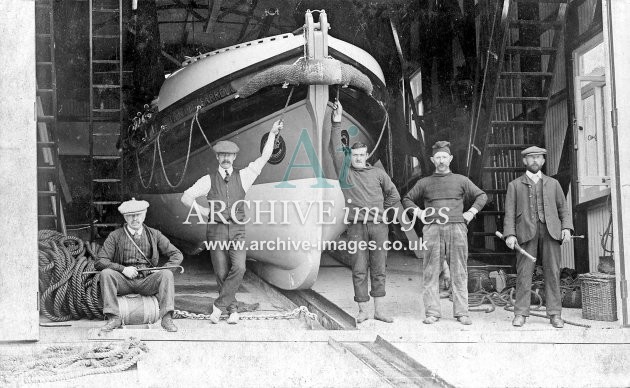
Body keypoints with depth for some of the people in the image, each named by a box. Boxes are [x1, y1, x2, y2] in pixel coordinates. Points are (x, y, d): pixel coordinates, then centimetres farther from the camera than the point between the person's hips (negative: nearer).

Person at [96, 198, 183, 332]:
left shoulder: (154, 235, 12)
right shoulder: (115, 236, 7)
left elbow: (177, 255, 11)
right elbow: (99, 262, -2)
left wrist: (162, 270, -7)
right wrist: (122, 269, -16)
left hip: (147, 282, 1)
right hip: (124, 282, 0)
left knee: (167, 274, -27)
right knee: (106, 273, -29)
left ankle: (167, 318, -33)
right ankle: (114, 318, -29)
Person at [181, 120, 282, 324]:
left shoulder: (243, 176, 7)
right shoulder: (209, 180, 6)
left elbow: (264, 158, 2)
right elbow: (186, 197, 10)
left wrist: (272, 134, -4)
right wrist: (201, 210, -2)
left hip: (237, 230, 0)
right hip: (216, 230, 0)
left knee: (238, 269, -19)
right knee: (222, 273, -1)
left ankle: (218, 306, -10)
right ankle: (233, 309, 13)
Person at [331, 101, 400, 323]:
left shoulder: (378, 173, 11)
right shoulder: (345, 173, 6)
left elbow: (394, 196, 20)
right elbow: (336, 150, -4)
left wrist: (379, 210, 11)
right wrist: (337, 123, -11)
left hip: (378, 226, 2)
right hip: (356, 227, -1)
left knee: (378, 269, 4)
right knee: (359, 270, -1)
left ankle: (379, 309, 9)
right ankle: (362, 310, 6)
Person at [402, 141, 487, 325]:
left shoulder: (461, 180, 14)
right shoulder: (424, 183, 15)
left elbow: (482, 196, 19)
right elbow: (407, 199, 25)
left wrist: (471, 212, 6)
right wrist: (417, 212, 9)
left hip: (456, 227, 0)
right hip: (432, 229, 0)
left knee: (459, 272, -1)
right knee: (431, 272, -3)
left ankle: (461, 312, 1)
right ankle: (432, 312, 1)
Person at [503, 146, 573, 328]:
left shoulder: (553, 183, 20)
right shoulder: (515, 185, 14)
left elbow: (563, 208, 17)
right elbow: (509, 212, 7)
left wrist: (566, 227, 0)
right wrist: (510, 234, -6)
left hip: (550, 231, 2)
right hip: (527, 231, -1)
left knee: (552, 272, -3)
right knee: (524, 273, -6)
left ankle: (555, 314, -1)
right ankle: (520, 314, -3)